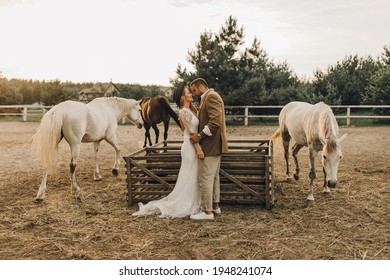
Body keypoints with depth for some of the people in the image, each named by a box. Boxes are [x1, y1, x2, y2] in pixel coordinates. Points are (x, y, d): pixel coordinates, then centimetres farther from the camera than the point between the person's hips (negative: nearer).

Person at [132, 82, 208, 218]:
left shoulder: (191, 109, 13)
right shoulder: (183, 111, -15)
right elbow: (191, 131, -19)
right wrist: (199, 149, -21)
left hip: (193, 147, 9)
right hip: (190, 147, -9)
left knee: (192, 178, 14)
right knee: (189, 178, 0)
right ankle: (184, 207, 10)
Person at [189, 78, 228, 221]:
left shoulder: (211, 96, -15)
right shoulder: (208, 98, 18)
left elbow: (215, 121, -26)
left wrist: (200, 136, -21)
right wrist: (198, 133, 7)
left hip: (210, 146, -11)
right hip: (214, 145, 11)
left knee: (205, 178, -5)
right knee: (214, 177, 18)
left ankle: (207, 212, 2)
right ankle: (215, 205, 29)